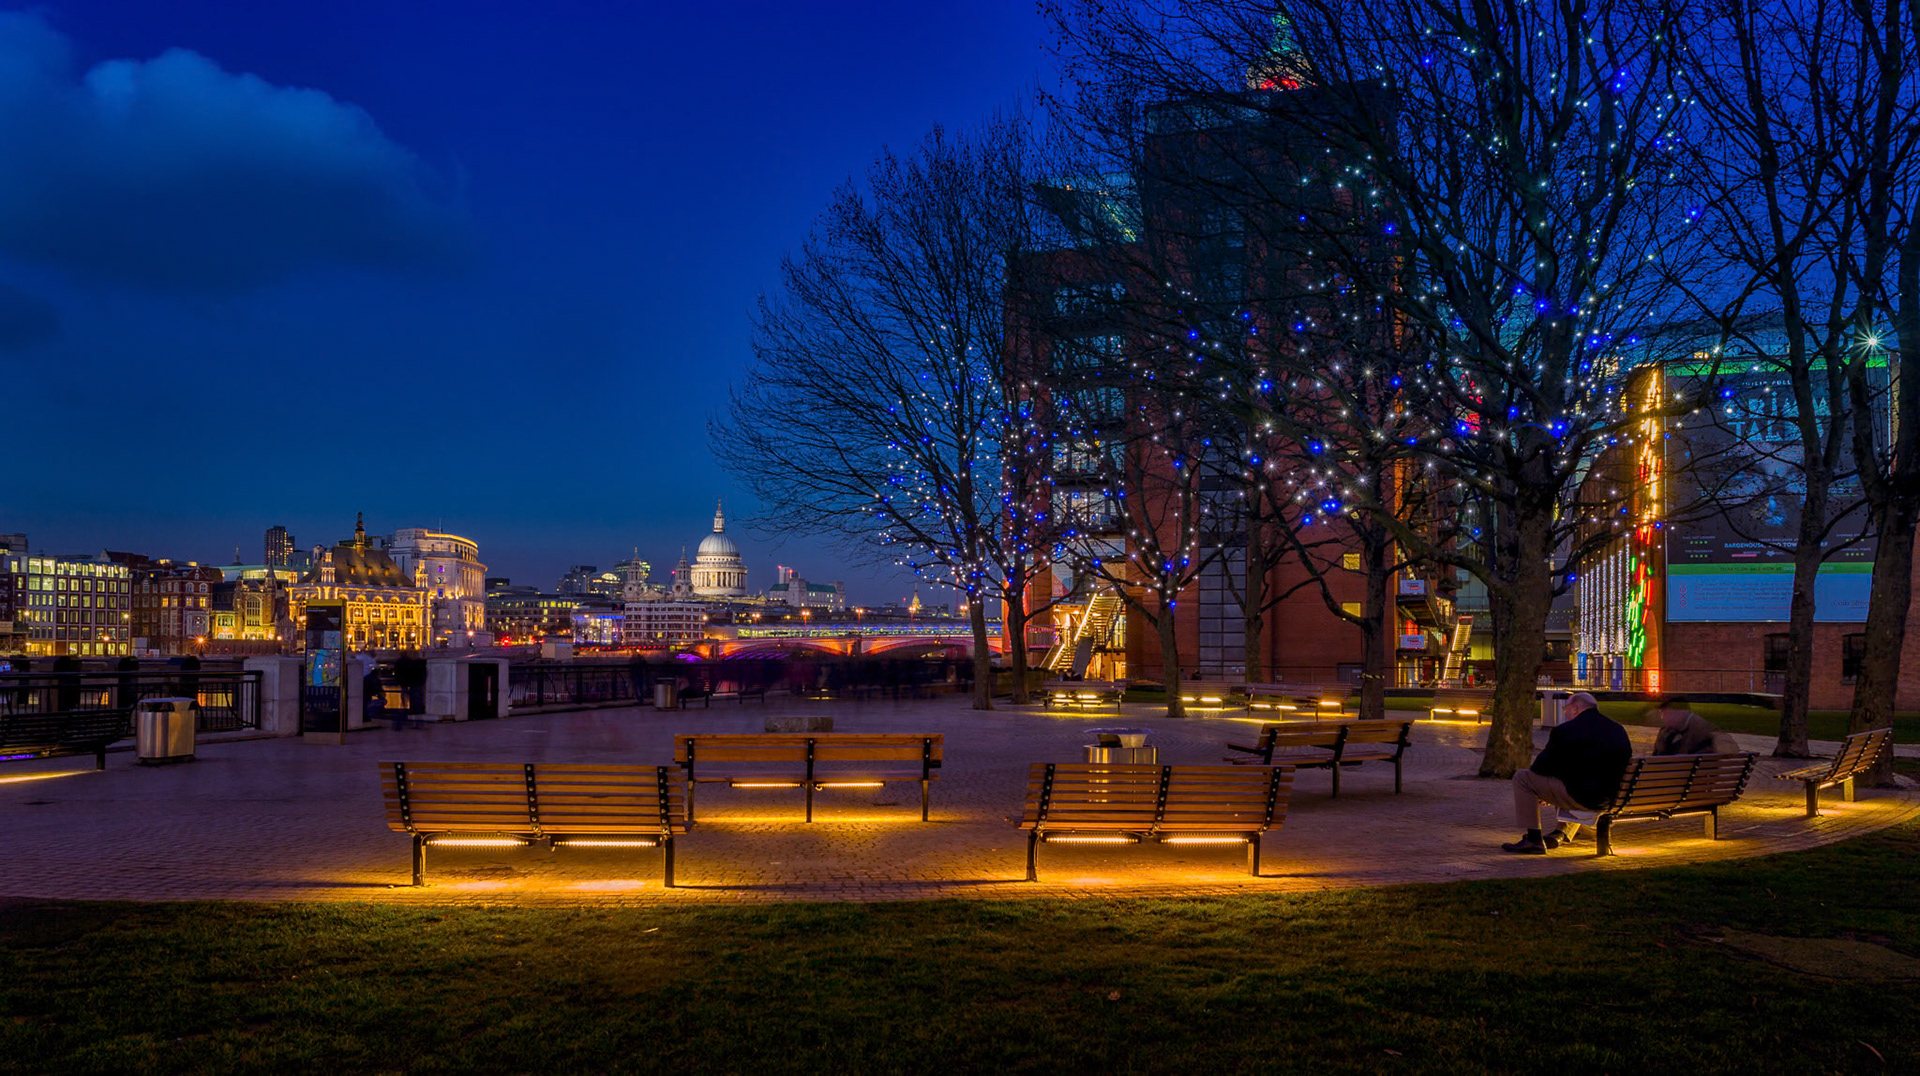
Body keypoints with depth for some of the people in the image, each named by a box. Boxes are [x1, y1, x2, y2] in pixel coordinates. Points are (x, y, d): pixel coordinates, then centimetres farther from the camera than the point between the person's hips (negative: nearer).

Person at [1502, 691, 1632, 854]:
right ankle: (1562, 834, 39)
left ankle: (1534, 840, 3)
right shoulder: (1619, 730, 9)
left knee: (1522, 778, 2)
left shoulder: (1564, 731, -11)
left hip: (1580, 797, -7)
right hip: (1609, 798, 8)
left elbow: (1542, 767, -6)